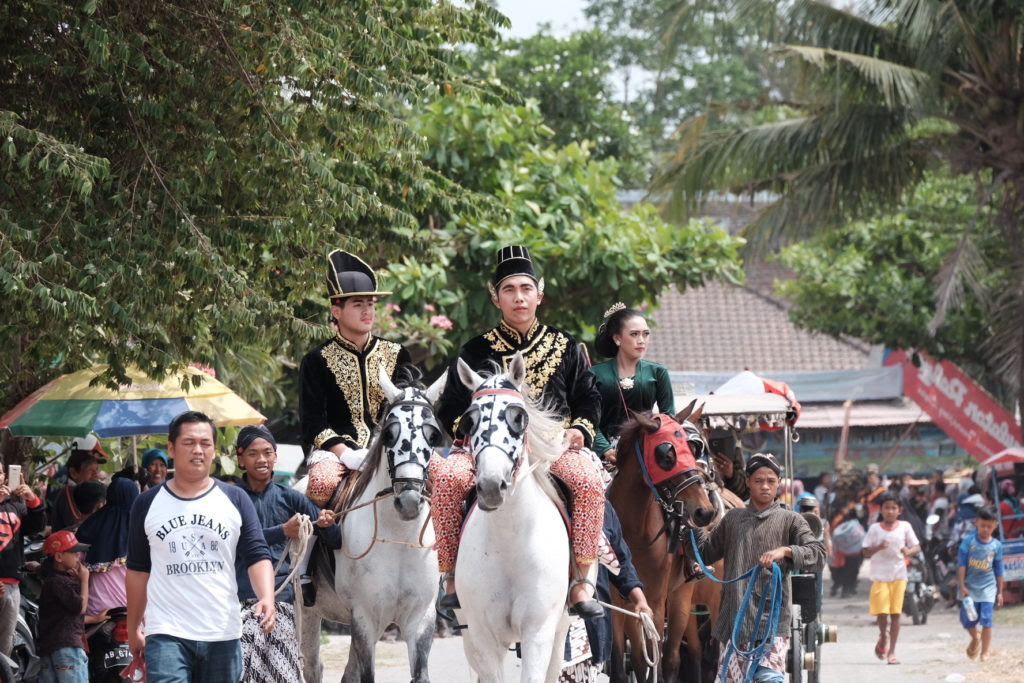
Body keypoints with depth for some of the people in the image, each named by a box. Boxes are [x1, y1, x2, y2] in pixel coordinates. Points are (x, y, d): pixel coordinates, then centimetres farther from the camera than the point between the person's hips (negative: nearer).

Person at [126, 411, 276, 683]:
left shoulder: (235, 500, 5)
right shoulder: (148, 504, 5)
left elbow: (257, 556, -1)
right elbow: (138, 570, 12)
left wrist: (266, 597, -20)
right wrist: (133, 630, 12)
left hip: (223, 635, 2)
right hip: (167, 635, -2)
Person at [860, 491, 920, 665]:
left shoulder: (905, 527, 2)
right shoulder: (875, 529, 0)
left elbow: (917, 547, 5)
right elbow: (865, 551, 2)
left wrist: (909, 551, -17)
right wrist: (878, 547, -18)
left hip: (898, 574, 1)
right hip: (879, 575, -1)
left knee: (895, 613, 0)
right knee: (881, 612, -9)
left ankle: (891, 652, 6)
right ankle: (883, 636, 24)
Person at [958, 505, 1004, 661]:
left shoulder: (996, 545, 2)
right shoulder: (969, 541, -4)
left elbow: (999, 571, 8)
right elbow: (961, 564, -4)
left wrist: (1000, 592, 10)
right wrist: (962, 586, -9)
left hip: (988, 587, 0)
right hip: (970, 587, 0)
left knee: (986, 620, -7)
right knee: (966, 619, 4)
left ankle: (985, 652, 2)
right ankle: (975, 637, 36)